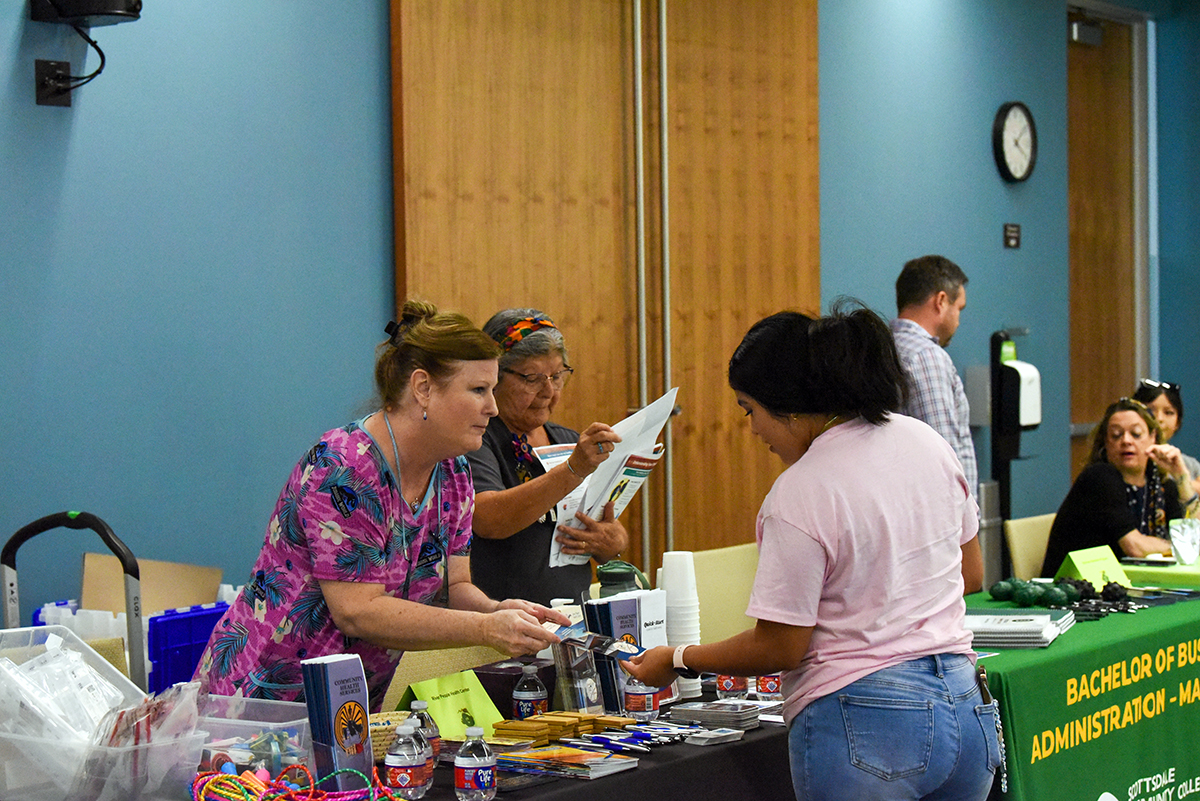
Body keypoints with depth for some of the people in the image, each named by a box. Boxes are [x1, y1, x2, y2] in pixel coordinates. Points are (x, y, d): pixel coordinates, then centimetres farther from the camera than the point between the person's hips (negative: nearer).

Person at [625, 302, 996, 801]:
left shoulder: (799, 497, -17)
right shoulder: (926, 442, 5)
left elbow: (779, 647, -12)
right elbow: (971, 574, 16)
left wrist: (677, 661, 2)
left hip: (863, 728, -7)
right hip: (967, 707, 7)